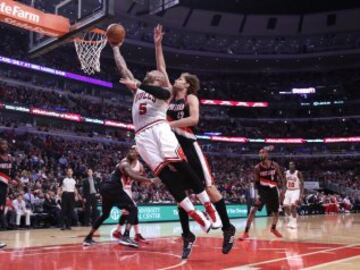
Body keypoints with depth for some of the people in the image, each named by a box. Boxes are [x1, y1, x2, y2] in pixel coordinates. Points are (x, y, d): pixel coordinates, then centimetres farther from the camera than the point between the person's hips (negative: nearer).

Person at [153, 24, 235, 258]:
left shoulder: (191, 98, 0)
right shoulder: (170, 96, 15)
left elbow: (194, 119, -19)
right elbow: (161, 68, 16)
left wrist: (169, 124, -20)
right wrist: (158, 45, 12)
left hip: (190, 146, -6)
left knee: (209, 187, -5)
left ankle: (228, 228, 5)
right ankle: (187, 235, 12)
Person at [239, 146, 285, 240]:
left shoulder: (275, 165, -6)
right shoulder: (257, 167, -9)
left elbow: (281, 178, 4)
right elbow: (256, 182, -4)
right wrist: (256, 194, -13)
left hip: (272, 190, 2)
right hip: (262, 190, -2)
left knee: (276, 212, 14)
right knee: (253, 210, -16)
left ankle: (273, 228, 42)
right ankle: (246, 232, -14)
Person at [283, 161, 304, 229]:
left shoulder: (298, 173, -12)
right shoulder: (286, 173, 2)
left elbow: (302, 184, -11)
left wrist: (301, 194, -18)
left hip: (296, 191, -5)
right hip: (288, 191, 5)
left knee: (293, 205, -20)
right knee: (285, 206, 0)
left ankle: (294, 222, -10)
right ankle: (291, 220, 20)